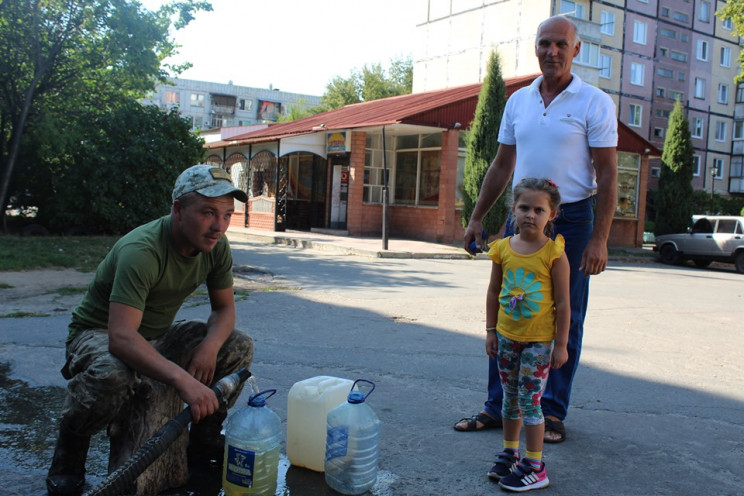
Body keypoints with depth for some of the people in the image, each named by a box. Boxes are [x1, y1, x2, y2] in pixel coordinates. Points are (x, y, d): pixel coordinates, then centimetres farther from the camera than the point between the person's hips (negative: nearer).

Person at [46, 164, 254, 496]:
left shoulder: (216, 245, -11)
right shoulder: (141, 251, -33)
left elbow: (224, 308, 0)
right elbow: (121, 337, -42)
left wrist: (209, 346, -23)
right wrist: (183, 379, -53)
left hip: (158, 335, 7)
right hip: (98, 334, -6)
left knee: (239, 347, -9)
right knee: (112, 374, -40)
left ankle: (204, 432, 10)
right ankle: (71, 441, -8)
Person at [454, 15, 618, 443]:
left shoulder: (595, 103, -4)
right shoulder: (518, 101, 11)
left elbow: (607, 174, -7)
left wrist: (599, 239, -15)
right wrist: (477, 217, 11)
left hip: (571, 219, -4)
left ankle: (553, 413, 16)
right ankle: (498, 408, 15)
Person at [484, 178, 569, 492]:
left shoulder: (554, 253, -13)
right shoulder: (503, 248, -1)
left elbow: (563, 303, -11)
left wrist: (561, 344, -10)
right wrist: (491, 331, 8)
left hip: (539, 340, -5)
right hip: (507, 337, 5)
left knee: (529, 401, 0)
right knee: (510, 399, 17)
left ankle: (534, 468, 13)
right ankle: (510, 454, 34)